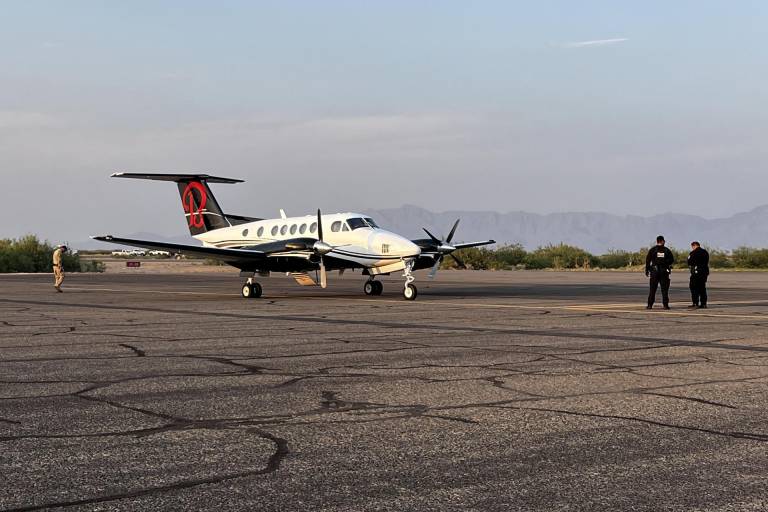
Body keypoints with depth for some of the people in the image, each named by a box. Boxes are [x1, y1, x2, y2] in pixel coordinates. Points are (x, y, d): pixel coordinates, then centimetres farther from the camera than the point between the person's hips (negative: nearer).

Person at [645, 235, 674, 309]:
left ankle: (650, 305, -1)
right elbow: (672, 260, 5)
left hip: (654, 271, 0)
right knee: (664, 289, 4)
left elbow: (648, 260, -3)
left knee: (652, 289, 3)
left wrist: (647, 270, 1)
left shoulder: (652, 250, 0)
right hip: (664, 271, 0)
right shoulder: (667, 250, 3)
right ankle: (665, 305, -1)